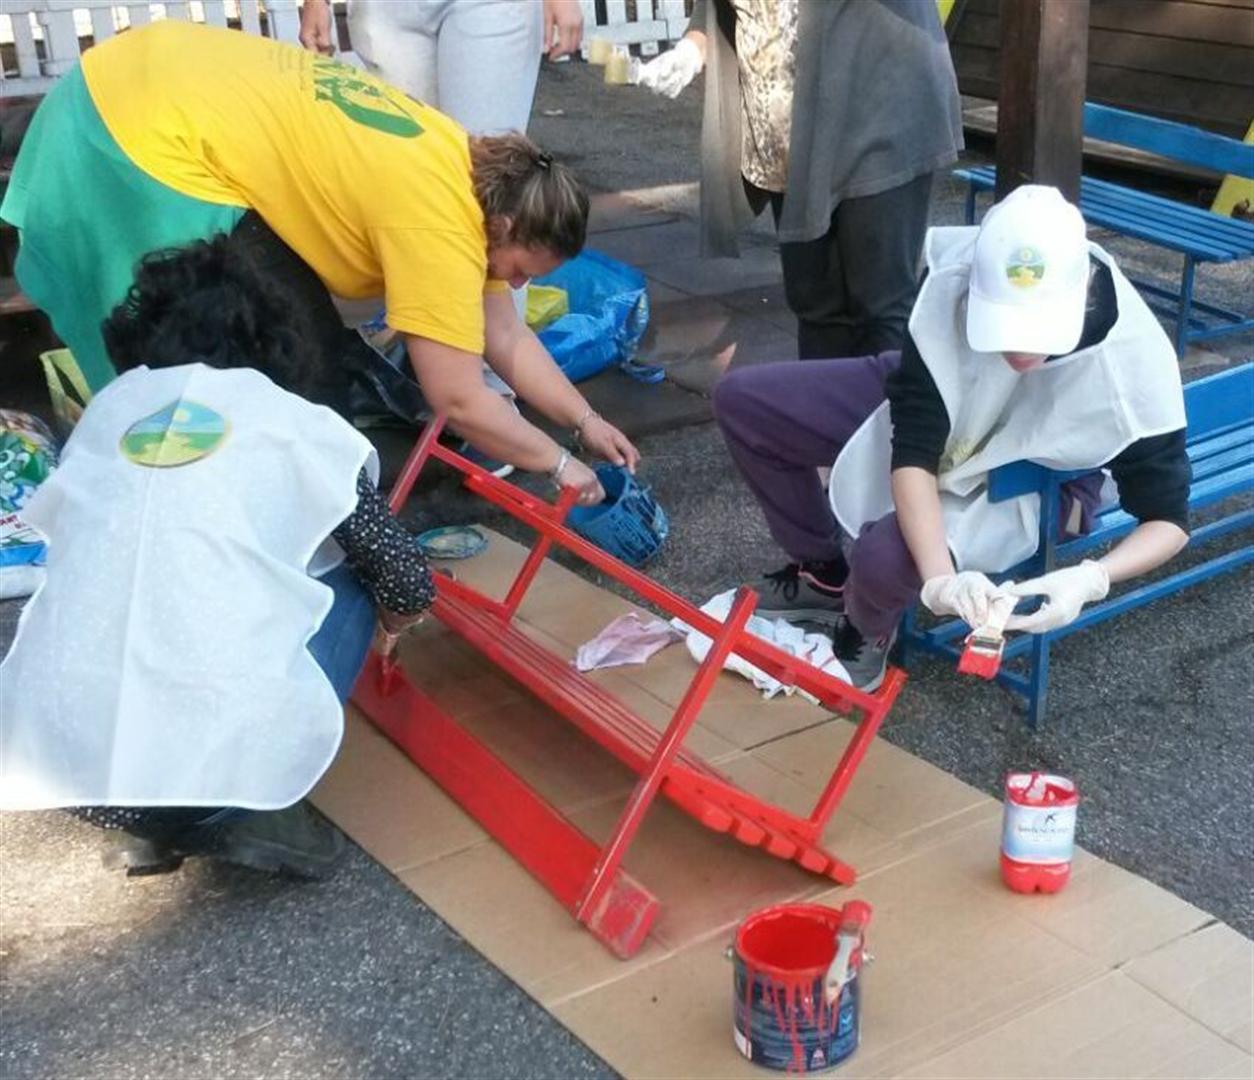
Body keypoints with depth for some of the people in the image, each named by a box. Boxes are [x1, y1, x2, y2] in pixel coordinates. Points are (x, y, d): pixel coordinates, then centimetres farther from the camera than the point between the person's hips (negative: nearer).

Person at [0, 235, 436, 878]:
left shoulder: (109, 407, 19)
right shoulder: (301, 425, 11)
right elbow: (409, 589, 14)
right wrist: (389, 619, 40)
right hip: (220, 748, -3)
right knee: (346, 583, 23)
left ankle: (143, 819, 16)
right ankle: (241, 811, 9)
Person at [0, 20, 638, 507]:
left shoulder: (469, 175, 10)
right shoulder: (440, 226, -18)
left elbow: (507, 338, 17)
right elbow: (458, 400, -17)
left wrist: (585, 422, 18)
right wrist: (558, 464, -4)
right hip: (152, 145, -10)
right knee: (302, 366, -5)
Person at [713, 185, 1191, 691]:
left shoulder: (1130, 361, -37)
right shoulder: (953, 281, -33)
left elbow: (1168, 519, -24)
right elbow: (913, 452, -30)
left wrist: (1089, 578, -44)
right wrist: (938, 575, -46)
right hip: (932, 406, 4)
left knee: (886, 556, -33)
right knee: (741, 400, -2)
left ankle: (867, 628, 7)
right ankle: (824, 573, 19)